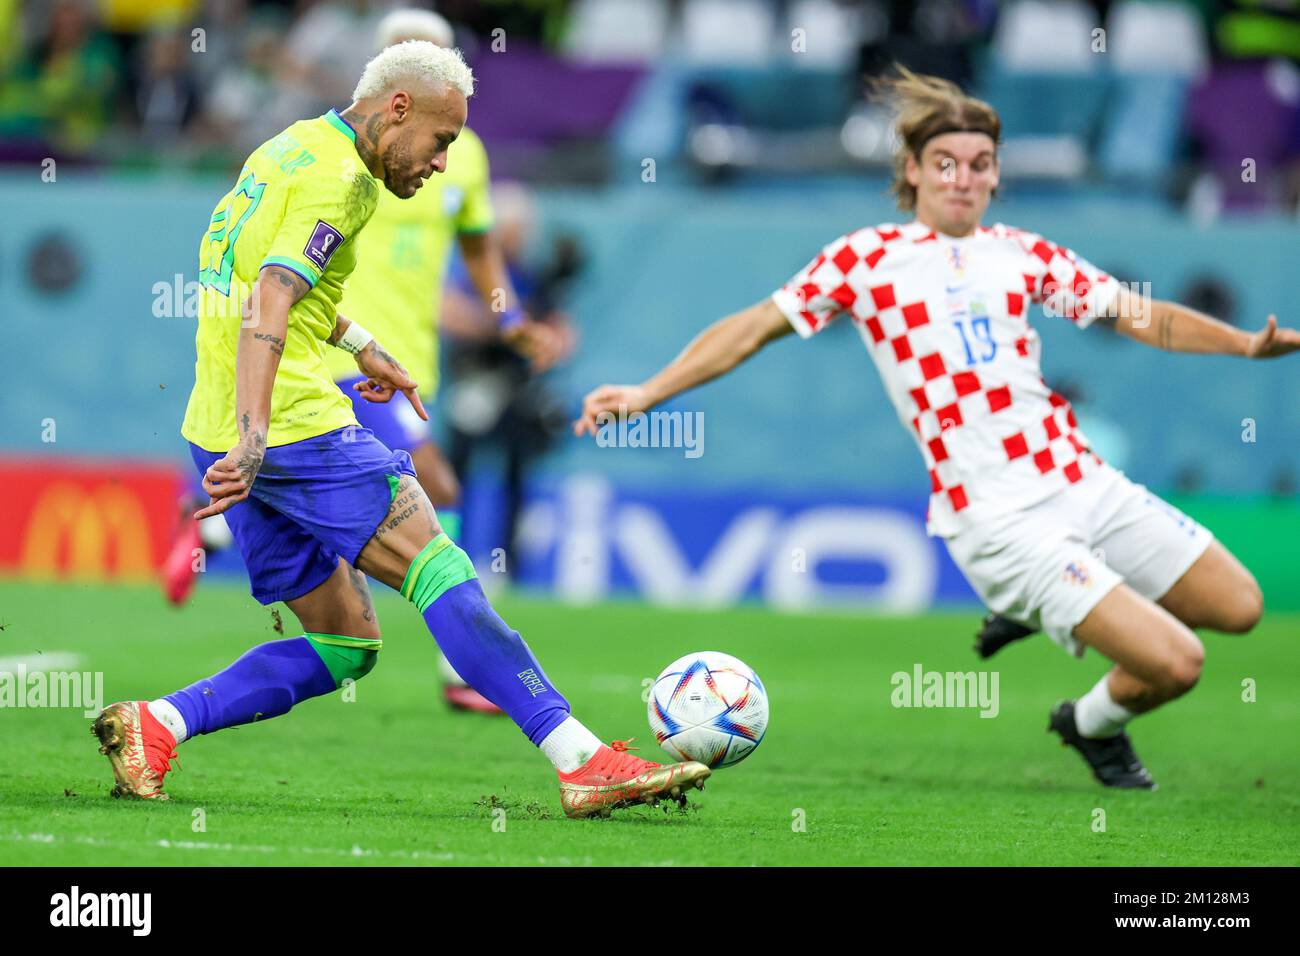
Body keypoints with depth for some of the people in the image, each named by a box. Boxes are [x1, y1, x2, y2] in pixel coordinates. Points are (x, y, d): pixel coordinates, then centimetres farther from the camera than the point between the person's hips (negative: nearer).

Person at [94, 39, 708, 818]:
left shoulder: (292, 148, 19)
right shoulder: (340, 177, -12)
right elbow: (268, 304, -25)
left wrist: (360, 346, 42)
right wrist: (254, 439, -34)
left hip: (217, 430, 10)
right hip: (295, 424, -10)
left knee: (346, 645, 10)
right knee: (441, 574, -11)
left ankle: (155, 726, 1)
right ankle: (584, 762, -16)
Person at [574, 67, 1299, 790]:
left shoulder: (1024, 254, 11)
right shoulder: (866, 259, 0)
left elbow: (1141, 316, 12)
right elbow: (757, 326, 2)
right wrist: (647, 392, -3)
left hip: (1086, 485, 6)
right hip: (1000, 522, -6)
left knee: (1238, 607, 9)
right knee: (1174, 662, -15)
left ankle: (1045, 610, 23)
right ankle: (1094, 726, 20)